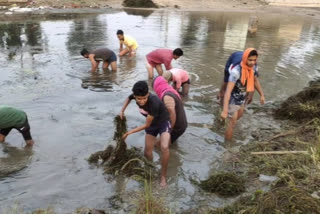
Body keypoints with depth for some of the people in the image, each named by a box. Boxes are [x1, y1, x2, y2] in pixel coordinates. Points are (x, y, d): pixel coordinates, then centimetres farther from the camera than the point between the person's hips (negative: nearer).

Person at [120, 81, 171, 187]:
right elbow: (129, 98, 9)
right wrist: (122, 111, -4)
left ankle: (163, 176, -11)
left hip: (163, 122, -5)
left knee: (164, 147, -29)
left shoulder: (154, 103, -39)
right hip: (152, 124, 6)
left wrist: (129, 132, -19)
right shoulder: (135, 95, -21)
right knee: (147, 152, 4)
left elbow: (146, 125, -26)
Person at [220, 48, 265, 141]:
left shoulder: (251, 68, -11)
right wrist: (225, 110, -48)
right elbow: (228, 91, -42)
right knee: (233, 123, 3)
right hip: (232, 100, -8)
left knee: (239, 115, 31)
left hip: (241, 98, 8)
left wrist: (262, 95, 16)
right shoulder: (236, 71, -37)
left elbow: (256, 81, 11)